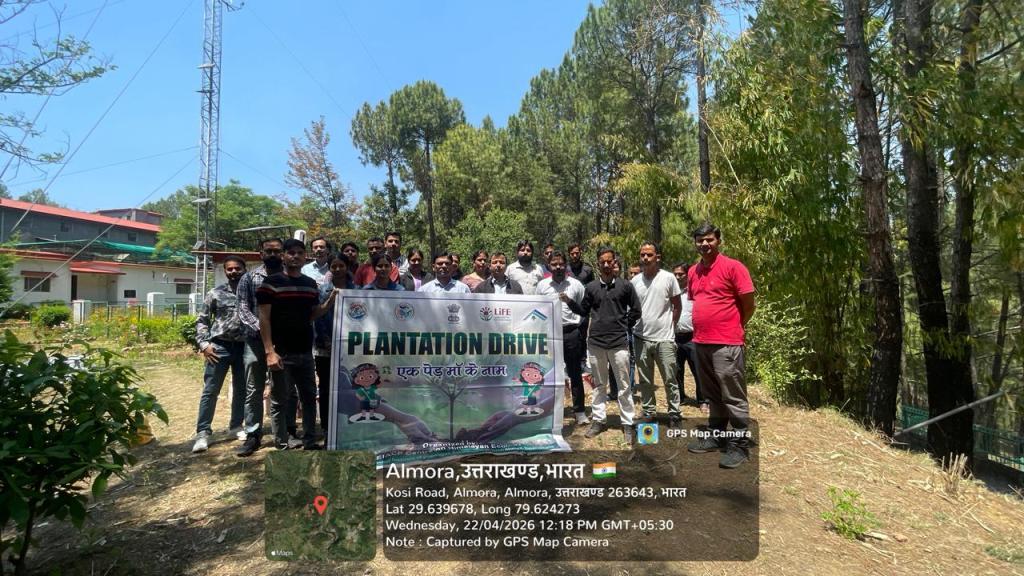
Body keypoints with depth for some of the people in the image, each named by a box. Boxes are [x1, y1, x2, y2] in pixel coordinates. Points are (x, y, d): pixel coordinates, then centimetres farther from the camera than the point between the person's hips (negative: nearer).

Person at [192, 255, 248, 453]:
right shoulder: (215, 293, 1)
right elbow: (202, 320, 5)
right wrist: (204, 344, -6)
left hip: (244, 347, 2)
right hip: (220, 346, -1)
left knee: (241, 390, 12)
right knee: (210, 390, 1)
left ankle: (236, 426, 28)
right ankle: (203, 432, 8)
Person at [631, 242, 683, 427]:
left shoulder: (668, 278, -5)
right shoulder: (635, 280, 4)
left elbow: (677, 306, 3)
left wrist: (670, 326, 0)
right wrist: (633, 326, 4)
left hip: (664, 338, -3)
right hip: (641, 338, 3)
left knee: (670, 379, 6)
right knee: (645, 380, 13)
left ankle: (674, 413, 20)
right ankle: (648, 411, 26)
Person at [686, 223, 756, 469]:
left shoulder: (733, 267, -9)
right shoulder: (693, 272, 12)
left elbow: (748, 305, -7)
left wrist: (732, 328, 3)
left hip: (726, 344, -7)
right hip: (701, 342, 7)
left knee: (734, 397, 0)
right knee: (712, 395, 17)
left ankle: (740, 445, 10)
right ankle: (715, 436, 29)